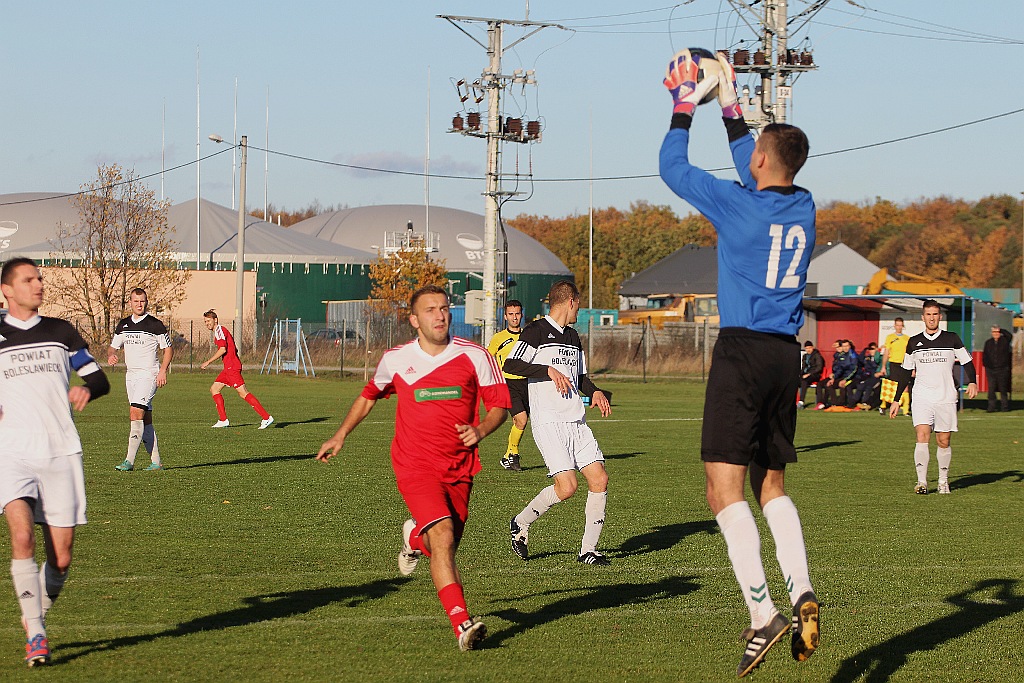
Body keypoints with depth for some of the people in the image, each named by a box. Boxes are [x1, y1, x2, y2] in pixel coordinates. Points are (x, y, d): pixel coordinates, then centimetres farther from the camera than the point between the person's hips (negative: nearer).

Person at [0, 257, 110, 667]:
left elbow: (98, 378, 15)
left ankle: (37, 615, 26)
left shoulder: (61, 332, 13)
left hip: (61, 452, 2)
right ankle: (35, 635, -19)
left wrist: (87, 389, -8)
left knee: (60, 558, -1)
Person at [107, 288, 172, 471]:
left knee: (136, 412, -19)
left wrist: (163, 370, -12)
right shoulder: (123, 325, 12)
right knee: (145, 419, 8)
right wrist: (110, 355, -5)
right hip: (131, 374, 7)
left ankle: (129, 461, -22)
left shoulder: (155, 325, -4)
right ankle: (156, 461, 13)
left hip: (149, 374, -7)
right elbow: (113, 346, 18)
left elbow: (168, 349, 1)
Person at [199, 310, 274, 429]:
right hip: (228, 368, 11)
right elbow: (235, 349, 25)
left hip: (232, 367, -11)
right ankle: (223, 420, 10)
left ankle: (266, 417, -15)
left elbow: (223, 349, -20)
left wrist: (208, 362, -15)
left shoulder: (219, 330, -8)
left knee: (243, 393, -12)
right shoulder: (219, 331, 22)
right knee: (214, 389, 12)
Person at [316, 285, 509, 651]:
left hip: (459, 467, 3)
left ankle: (414, 536, 50)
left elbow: (500, 405, 5)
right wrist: (341, 435, 17)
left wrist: (481, 430, -15)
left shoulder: (475, 357, -2)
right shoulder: (395, 360, 0)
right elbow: (370, 394, 20)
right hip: (415, 466, -3)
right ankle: (462, 624, -28)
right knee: (442, 538, -23)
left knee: (444, 548, 13)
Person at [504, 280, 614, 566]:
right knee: (567, 486, -16)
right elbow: (510, 364, -14)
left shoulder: (573, 336, 20)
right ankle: (521, 523, 8)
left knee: (600, 479, -3)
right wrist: (549, 370, -18)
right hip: (549, 422, -8)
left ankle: (588, 550, 6)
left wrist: (596, 392, 10)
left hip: (577, 422, 8)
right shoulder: (537, 331, -4)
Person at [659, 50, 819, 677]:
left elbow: (673, 167, 3)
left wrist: (685, 105, 15)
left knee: (725, 488, -8)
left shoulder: (739, 204, -9)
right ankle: (802, 591, -2)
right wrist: (731, 107, 34)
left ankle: (764, 613, -19)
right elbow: (754, 175, 29)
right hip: (787, 355, 7)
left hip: (743, 350, -7)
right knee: (771, 485, 16)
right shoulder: (802, 206, 8)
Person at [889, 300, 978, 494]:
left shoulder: (952, 339, 4)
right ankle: (922, 482, -20)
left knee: (943, 442, 3)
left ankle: (943, 481, 21)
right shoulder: (914, 342, 8)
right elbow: (906, 372, 15)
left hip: (946, 398, 0)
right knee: (922, 436, -17)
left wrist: (972, 382, -13)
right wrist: (896, 400, 13)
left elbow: (967, 362, 7)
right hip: (921, 398, 0)